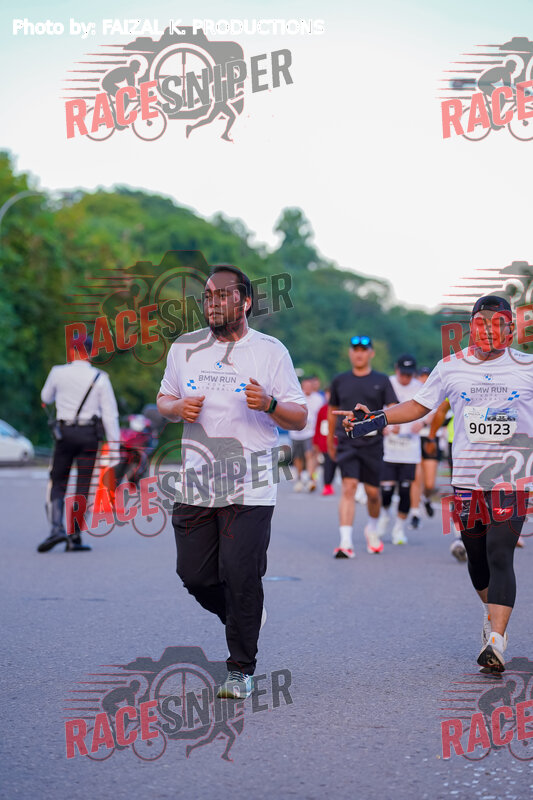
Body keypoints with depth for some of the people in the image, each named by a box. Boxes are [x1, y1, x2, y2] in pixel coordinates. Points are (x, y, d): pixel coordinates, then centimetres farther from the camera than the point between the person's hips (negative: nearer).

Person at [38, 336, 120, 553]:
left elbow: (46, 397, 17)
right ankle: (74, 537, 4)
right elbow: (109, 413, -4)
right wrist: (114, 444, -1)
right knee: (83, 488, 6)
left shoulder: (58, 373, -2)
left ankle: (57, 527, -13)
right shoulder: (100, 378, -3)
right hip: (89, 434, 0)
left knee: (57, 484, 8)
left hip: (64, 432, 0)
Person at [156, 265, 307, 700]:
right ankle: (243, 618, 35)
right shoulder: (185, 347, 10)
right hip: (197, 482, 4)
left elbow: (300, 418, 1)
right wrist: (178, 407, -4)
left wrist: (269, 404, -20)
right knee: (195, 574, 4)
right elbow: (164, 399, 20)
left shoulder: (270, 351, 0)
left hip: (250, 486, -4)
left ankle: (241, 670, 7)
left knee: (240, 577, -9)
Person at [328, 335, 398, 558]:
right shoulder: (339, 381, 9)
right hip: (347, 442, 0)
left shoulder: (381, 381, 5)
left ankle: (372, 529, 38)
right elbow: (332, 412, 19)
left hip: (373, 443, 0)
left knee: (373, 492, 8)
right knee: (348, 488, -15)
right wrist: (330, 442, 23)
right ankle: (345, 542, -20)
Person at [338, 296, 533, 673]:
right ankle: (494, 614, 36)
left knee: (500, 556, -14)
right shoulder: (451, 367, 8)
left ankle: (496, 641, -18)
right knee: (477, 556, 11)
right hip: (467, 479, 3)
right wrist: (375, 419, 6)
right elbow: (418, 406, 14)